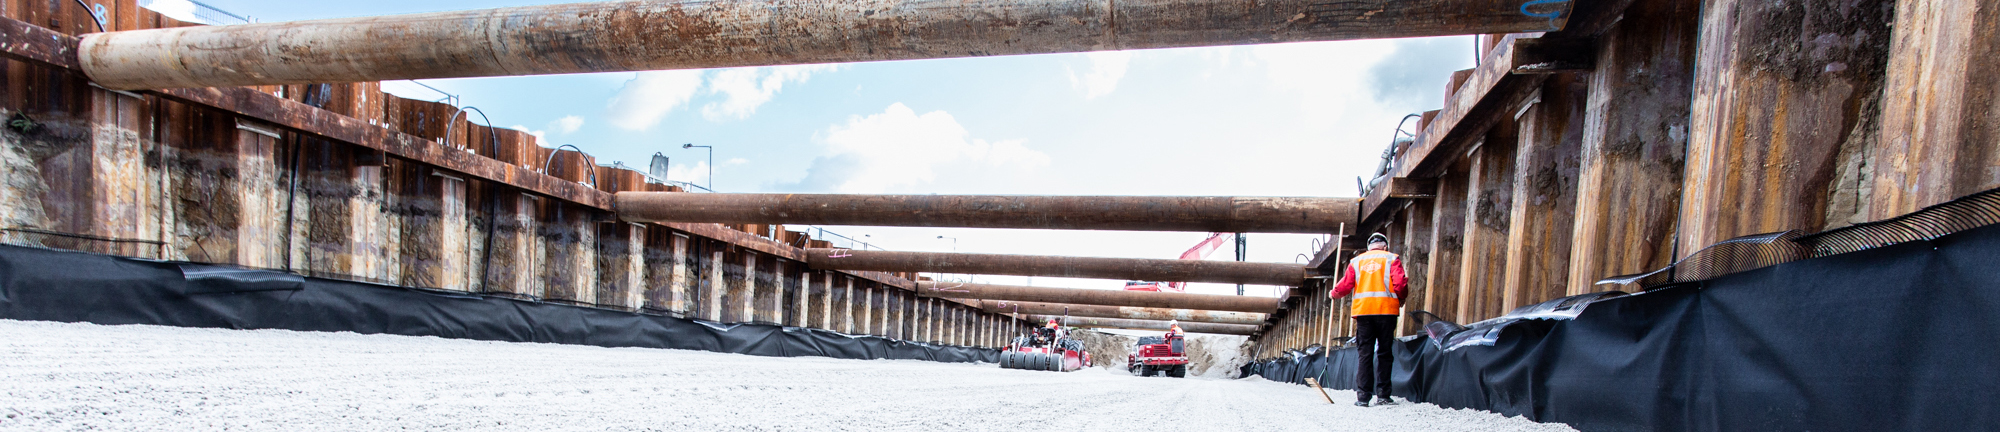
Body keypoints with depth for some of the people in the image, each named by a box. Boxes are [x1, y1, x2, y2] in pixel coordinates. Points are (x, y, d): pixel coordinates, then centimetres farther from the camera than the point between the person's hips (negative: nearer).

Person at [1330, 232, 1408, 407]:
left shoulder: (1356, 260, 12)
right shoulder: (1392, 259, 5)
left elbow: (1345, 285, 7)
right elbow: (1400, 284, -5)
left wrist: (1333, 294, 26)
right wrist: (1400, 300, 14)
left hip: (1362, 310, 2)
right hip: (1386, 310, -2)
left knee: (1365, 354, 4)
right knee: (1385, 353, 6)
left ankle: (1363, 396, -1)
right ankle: (1382, 395, 5)